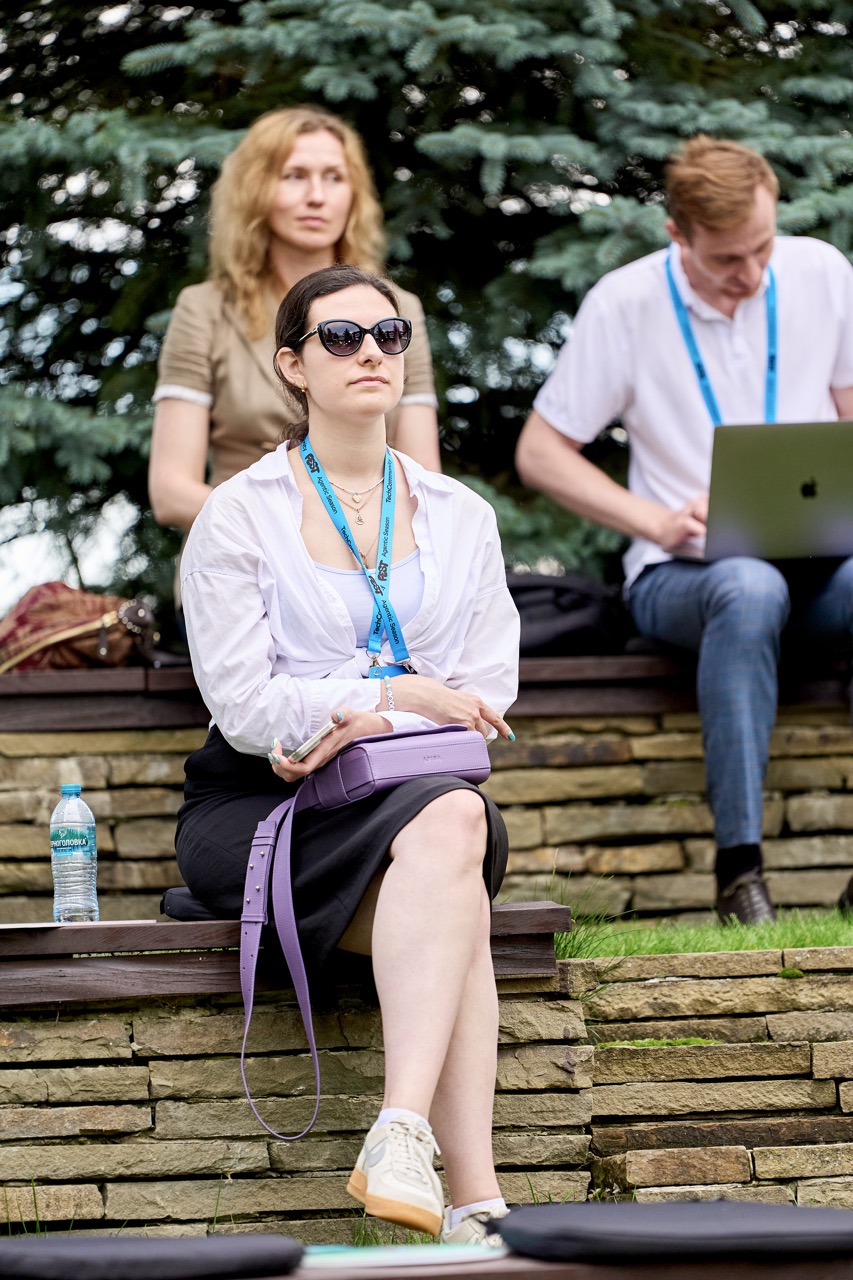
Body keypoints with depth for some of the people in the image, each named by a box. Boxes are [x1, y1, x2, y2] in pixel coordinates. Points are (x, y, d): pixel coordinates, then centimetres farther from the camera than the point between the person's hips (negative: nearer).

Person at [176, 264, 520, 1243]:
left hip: (415, 794, 3)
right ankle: (475, 1199, -44)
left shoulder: (461, 519, 15)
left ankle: (403, 1140, -47)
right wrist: (400, 695, -11)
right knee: (449, 830, -34)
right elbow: (244, 705, -6)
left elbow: (485, 697, 5)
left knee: (460, 823, -36)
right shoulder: (240, 515, 4)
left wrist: (360, 724, -13)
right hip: (256, 807, -3)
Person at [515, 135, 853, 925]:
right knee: (749, 590, -40)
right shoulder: (627, 304, -2)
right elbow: (540, 453, 2)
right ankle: (739, 869, -39)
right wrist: (658, 523, -12)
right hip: (681, 570, -3)